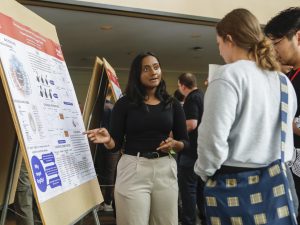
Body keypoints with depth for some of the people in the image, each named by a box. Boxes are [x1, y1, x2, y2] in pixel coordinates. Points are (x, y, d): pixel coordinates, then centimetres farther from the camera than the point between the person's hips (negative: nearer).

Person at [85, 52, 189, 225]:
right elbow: (116, 144, 0)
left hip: (165, 170, 3)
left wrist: (174, 144, -13)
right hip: (133, 170, -2)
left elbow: (185, 142, 9)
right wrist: (107, 140, -22)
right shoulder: (125, 103, 0)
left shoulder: (173, 104, 7)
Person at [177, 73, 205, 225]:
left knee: (188, 187, -4)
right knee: (201, 185, 16)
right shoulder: (203, 96, 14)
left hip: (191, 150, -9)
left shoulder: (191, 98, -14)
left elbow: (191, 124, -25)